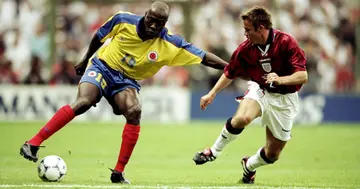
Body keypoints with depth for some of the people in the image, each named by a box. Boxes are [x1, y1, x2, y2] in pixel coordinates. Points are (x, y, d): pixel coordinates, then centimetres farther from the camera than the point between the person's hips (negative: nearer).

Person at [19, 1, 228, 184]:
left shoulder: (170, 44, -16)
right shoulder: (123, 20, -16)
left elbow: (204, 57, -14)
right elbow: (99, 37, 4)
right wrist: (86, 60, 16)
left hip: (126, 81, 2)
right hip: (102, 67, -2)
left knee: (134, 112, -28)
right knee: (83, 102, -30)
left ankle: (118, 172, -21)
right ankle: (33, 144, -28)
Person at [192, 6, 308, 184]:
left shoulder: (286, 42, -20)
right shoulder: (245, 48, -8)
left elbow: (303, 76, -24)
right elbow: (230, 73, 9)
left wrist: (280, 79, -40)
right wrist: (212, 94, 5)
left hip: (284, 99, -1)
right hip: (259, 90, 1)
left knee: (272, 154, 2)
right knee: (241, 118, -35)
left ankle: (249, 166, 37)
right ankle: (214, 151, -11)